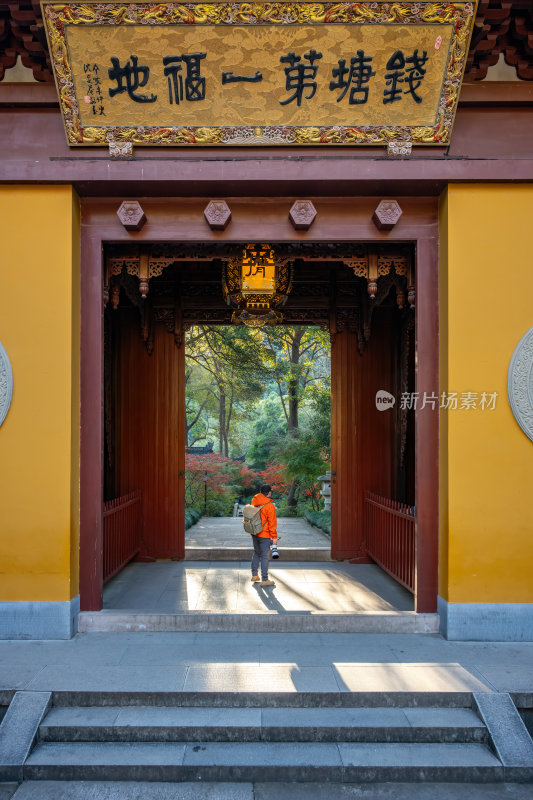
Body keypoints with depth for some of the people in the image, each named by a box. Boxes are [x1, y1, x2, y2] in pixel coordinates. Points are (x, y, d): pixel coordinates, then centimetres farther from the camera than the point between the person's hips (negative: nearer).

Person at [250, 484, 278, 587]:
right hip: (264, 535, -7)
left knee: (256, 553, 22)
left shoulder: (254, 501, -1)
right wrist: (274, 537, -8)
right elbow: (272, 523, -15)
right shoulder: (269, 506, -20)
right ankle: (264, 580, 9)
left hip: (254, 533, 7)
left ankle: (254, 575, 30)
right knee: (264, 556, 2)